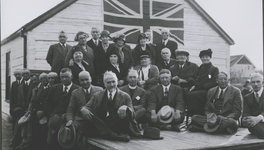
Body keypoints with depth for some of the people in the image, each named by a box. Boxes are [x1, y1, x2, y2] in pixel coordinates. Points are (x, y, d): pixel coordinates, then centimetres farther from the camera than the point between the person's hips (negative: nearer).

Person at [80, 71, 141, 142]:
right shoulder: (97, 96, 18)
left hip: (118, 127, -3)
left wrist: (126, 108, -24)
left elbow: (133, 114, 0)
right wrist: (84, 110, -16)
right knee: (87, 113, -23)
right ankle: (113, 136, -34)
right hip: (101, 125, 3)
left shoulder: (125, 96, 11)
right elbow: (86, 107, 11)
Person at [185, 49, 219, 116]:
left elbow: (214, 83, -4)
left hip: (208, 91, -5)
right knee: (186, 94, -28)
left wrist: (199, 86, -15)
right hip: (197, 90, 5)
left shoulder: (214, 69, 9)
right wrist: (194, 86, -4)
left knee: (192, 95, -34)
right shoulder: (200, 68, 25)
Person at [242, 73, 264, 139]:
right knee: (248, 121, -34)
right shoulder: (247, 97, 20)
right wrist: (245, 119, -20)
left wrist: (259, 118, -32)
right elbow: (246, 113, 6)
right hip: (255, 124, 3)